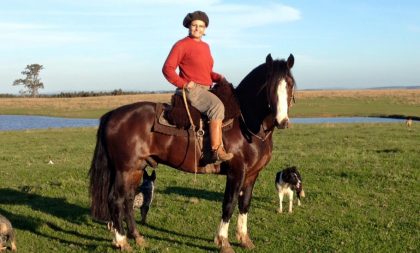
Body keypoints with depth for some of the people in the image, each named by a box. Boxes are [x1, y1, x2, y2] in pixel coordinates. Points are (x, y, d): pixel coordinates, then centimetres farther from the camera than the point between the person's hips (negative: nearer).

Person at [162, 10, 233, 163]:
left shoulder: (205, 46, 19)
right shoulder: (182, 45, -4)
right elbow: (167, 69, -9)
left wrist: (218, 77, 7)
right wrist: (183, 83, -18)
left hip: (206, 89, 9)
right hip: (191, 89, -9)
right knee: (217, 106, -30)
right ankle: (216, 150, -33)